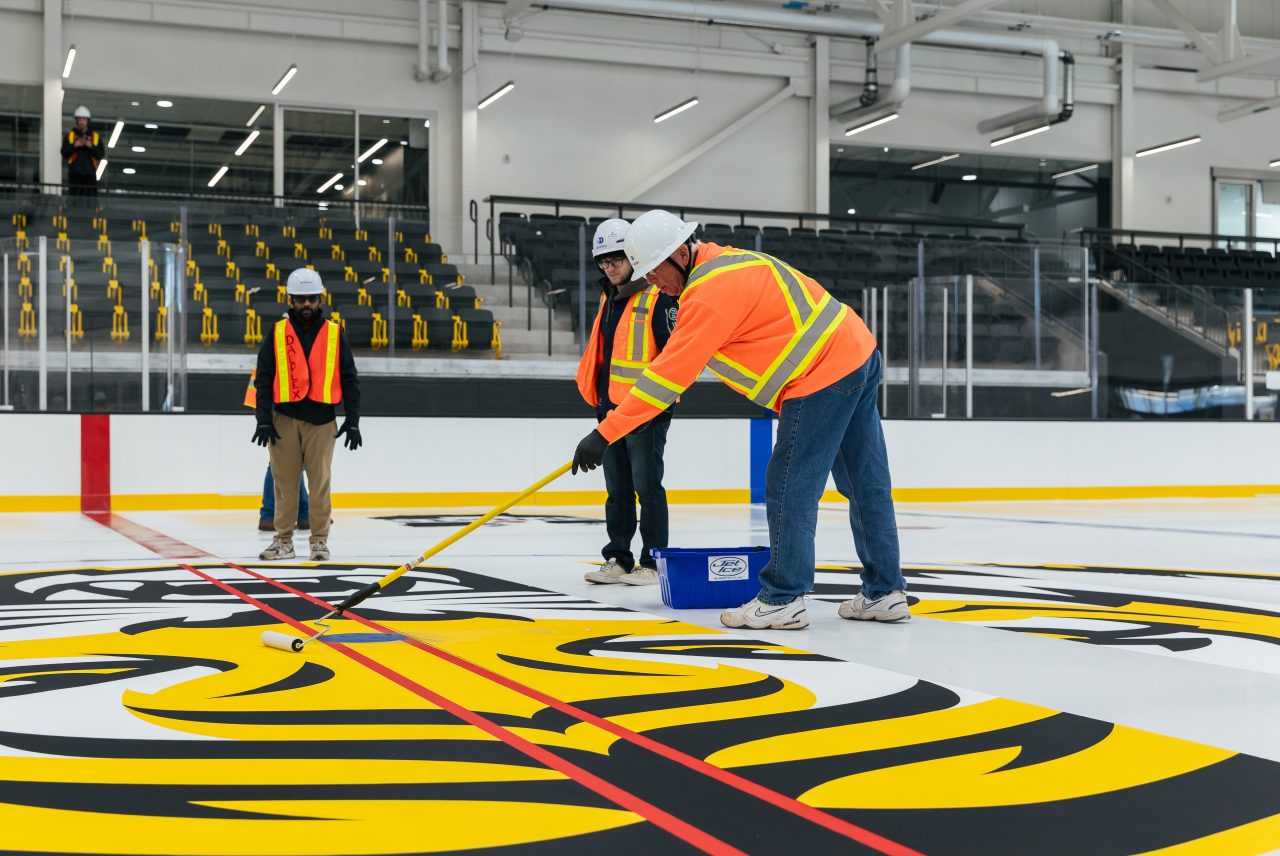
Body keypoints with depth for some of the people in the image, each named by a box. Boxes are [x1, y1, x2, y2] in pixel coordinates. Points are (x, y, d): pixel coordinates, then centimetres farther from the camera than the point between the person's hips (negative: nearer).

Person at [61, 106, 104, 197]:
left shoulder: (96, 136, 13)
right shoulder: (70, 135, 12)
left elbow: (101, 154, 3)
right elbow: (64, 153, 4)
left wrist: (91, 147, -12)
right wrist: (74, 146, -11)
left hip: (90, 173, 0)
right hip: (75, 173, 0)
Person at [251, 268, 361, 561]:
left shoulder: (335, 334, 5)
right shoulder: (277, 333, 4)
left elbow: (349, 380, 6)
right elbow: (264, 378, 3)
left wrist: (353, 420, -1)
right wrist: (264, 419, -6)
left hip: (321, 420, 0)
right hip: (284, 418, 0)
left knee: (320, 482, 1)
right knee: (285, 481, 4)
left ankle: (319, 540, 9)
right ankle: (283, 540, 13)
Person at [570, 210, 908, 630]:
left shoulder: (712, 292, -19)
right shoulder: (725, 261, 12)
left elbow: (670, 373, -21)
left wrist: (605, 433, -18)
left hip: (824, 376, -10)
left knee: (789, 489, -3)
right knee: (866, 485, 13)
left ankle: (782, 600, 4)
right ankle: (885, 593, 20)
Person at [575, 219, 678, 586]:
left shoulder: (656, 297, -10)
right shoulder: (608, 298, 17)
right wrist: (598, 398, 21)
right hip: (611, 407, 8)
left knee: (647, 486, -3)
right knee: (617, 489, 11)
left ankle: (653, 562, 4)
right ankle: (618, 559, 17)